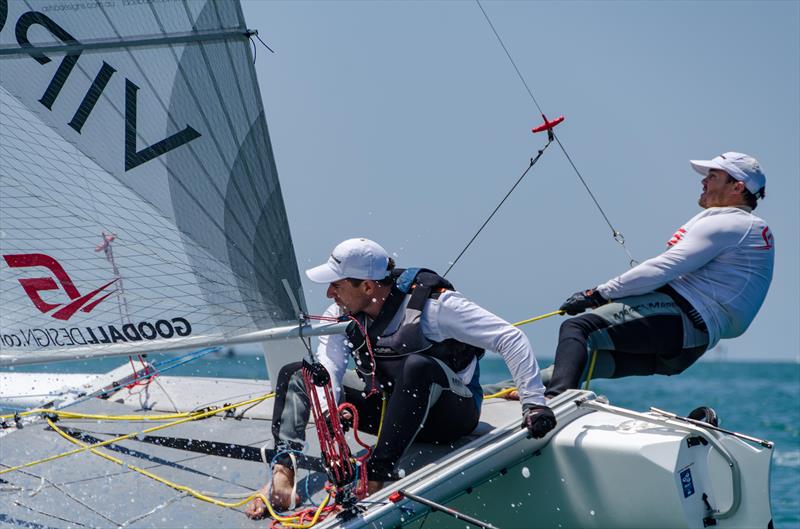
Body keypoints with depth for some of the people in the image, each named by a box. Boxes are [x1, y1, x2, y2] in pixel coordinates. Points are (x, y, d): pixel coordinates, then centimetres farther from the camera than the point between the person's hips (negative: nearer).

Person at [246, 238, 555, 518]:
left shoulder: (433, 304, -22)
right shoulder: (342, 313, -6)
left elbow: (510, 338, -22)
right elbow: (327, 368, -19)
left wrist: (533, 402, -27)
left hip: (450, 413, -6)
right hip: (391, 408, 6)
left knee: (418, 366, -40)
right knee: (294, 374, -5)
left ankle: (375, 479, -41)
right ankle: (282, 476, -27)